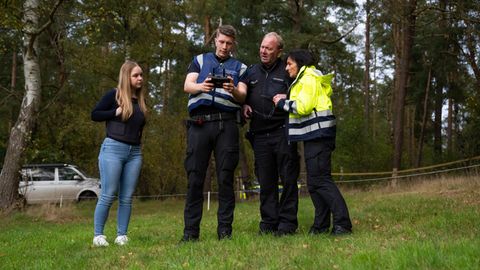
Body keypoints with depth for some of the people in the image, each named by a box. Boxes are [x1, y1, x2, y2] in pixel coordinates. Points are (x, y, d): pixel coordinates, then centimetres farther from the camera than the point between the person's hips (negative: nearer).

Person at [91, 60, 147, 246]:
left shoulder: (140, 100, 14)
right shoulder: (114, 95, -2)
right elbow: (94, 114, -4)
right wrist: (116, 112, -13)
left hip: (134, 152, 6)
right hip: (113, 148, -5)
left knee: (127, 197, 4)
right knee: (108, 195, -7)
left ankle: (121, 236, 9)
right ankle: (98, 236, 3)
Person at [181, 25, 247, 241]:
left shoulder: (239, 67, 18)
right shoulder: (200, 60, 19)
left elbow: (242, 98, 6)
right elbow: (187, 86, 5)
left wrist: (233, 90, -17)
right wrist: (201, 87, -17)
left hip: (226, 124, 0)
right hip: (199, 123, 0)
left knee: (226, 178, -2)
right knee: (195, 178, -2)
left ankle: (225, 230, 3)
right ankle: (190, 231, 1)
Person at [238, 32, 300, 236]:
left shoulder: (287, 70, 5)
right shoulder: (251, 72, 16)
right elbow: (242, 95, 18)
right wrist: (244, 105, -2)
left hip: (283, 133, -4)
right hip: (260, 134, 4)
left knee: (288, 179, -2)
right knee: (266, 181, 6)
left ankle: (287, 223, 4)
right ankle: (268, 223, 13)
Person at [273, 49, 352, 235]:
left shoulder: (309, 78, -6)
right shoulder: (304, 80, 25)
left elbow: (304, 106, -17)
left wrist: (283, 103, -5)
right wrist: (287, 100, 7)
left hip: (317, 134, -11)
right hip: (313, 135, 11)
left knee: (320, 179, -14)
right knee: (314, 182, 10)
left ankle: (342, 223, -16)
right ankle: (321, 225, 13)